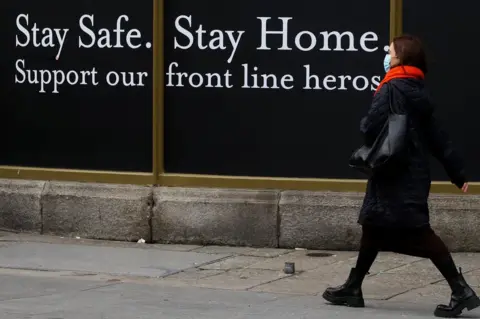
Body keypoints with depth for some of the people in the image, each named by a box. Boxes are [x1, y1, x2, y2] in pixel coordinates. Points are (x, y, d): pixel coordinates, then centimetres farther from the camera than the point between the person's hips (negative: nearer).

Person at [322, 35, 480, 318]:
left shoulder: (392, 90, -14)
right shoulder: (418, 92, 12)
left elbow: (370, 127, -22)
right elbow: (438, 138, 12)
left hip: (396, 175, -9)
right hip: (412, 174, 9)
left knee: (419, 233, -9)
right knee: (374, 228, 16)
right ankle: (353, 289, 23)